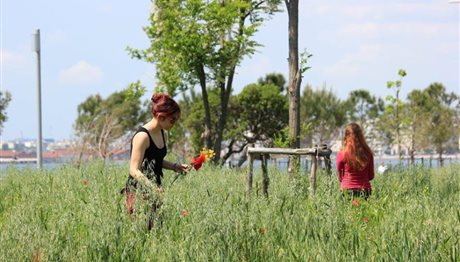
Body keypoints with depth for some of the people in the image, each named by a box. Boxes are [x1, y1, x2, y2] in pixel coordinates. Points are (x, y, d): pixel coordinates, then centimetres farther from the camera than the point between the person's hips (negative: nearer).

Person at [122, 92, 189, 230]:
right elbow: (134, 170, -19)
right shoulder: (142, 136, -16)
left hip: (154, 189, 8)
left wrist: (175, 166, 9)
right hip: (138, 190, -8)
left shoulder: (160, 133, 11)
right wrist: (152, 188, -31)